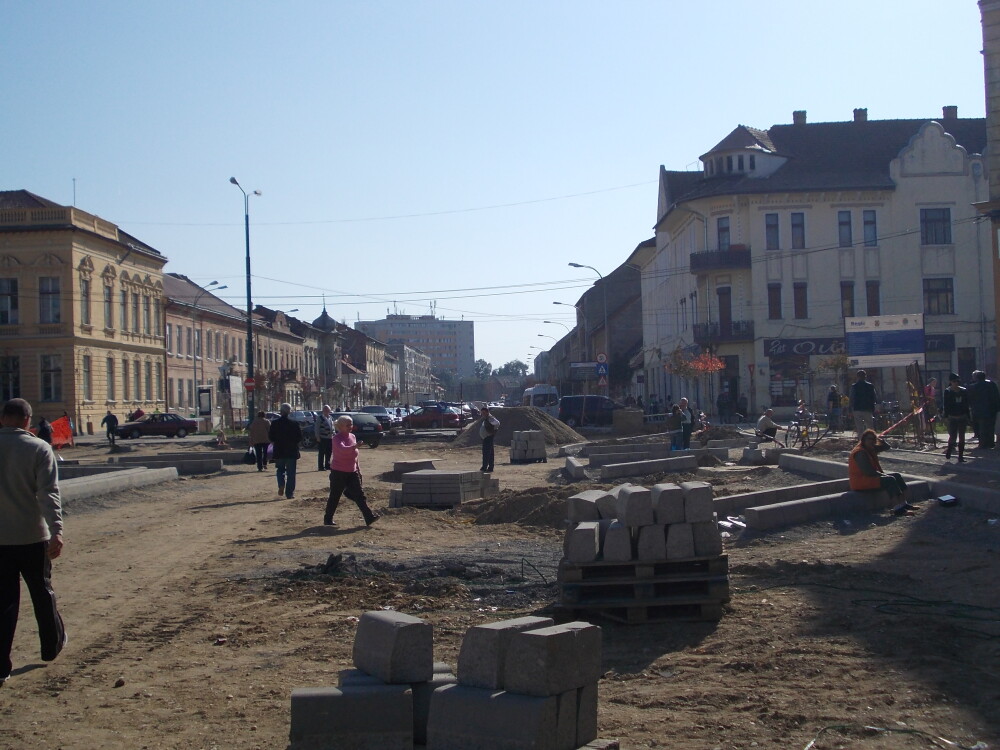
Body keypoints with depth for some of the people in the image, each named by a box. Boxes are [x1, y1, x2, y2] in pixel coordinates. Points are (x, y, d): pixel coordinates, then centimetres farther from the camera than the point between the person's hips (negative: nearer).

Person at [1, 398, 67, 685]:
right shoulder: (39, 449, -8)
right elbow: (48, 493, -17)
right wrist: (56, 531, -21)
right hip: (32, 538, -1)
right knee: (42, 593, 17)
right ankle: (53, 645, 33)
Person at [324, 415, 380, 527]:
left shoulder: (352, 436, 9)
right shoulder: (337, 438, -13)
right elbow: (342, 449, -35)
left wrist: (358, 468, 19)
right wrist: (354, 446, -52)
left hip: (352, 472, 6)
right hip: (338, 472, -6)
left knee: (359, 495, -2)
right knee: (334, 497, 4)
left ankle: (370, 518, -8)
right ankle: (327, 519, 17)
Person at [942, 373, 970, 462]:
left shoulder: (963, 391, 7)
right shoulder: (947, 392, -3)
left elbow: (966, 405, 10)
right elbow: (946, 405, -4)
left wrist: (967, 417, 7)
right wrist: (946, 416, -11)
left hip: (962, 417, 4)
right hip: (952, 418, -4)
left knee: (962, 437, 5)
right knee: (953, 436, -9)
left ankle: (960, 456, 12)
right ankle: (949, 451, 18)